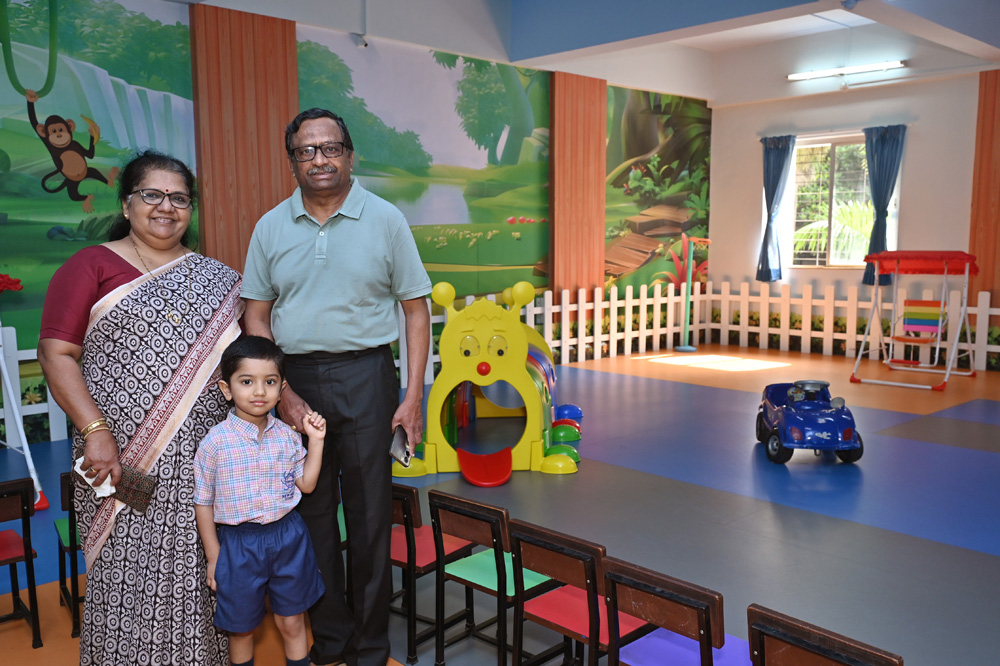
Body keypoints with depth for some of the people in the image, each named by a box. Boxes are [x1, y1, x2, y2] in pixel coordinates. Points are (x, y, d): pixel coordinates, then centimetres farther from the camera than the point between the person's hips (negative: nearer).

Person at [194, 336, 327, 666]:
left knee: (292, 623, 16)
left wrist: (316, 441, -5)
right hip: (239, 542, -2)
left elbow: (306, 484, 3)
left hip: (288, 536, 3)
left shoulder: (286, 435, -2)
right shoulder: (215, 442, -13)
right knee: (241, 627, 17)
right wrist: (213, 556, -3)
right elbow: (203, 503, -5)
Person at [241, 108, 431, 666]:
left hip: (365, 375, -2)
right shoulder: (271, 227, 6)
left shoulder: (385, 219, 0)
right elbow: (257, 317, 7)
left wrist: (414, 396, -7)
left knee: (370, 514, 4)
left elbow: (416, 308, 0)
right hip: (295, 376, 3)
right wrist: (282, 392, -4)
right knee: (311, 513, 11)